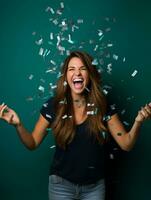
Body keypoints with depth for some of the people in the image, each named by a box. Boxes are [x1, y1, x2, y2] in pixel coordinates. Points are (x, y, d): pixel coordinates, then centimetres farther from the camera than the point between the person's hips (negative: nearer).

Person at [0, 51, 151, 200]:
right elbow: (32, 144, -2)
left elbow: (126, 144, -6)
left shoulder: (103, 106, -8)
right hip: (61, 185, -1)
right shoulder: (53, 106, -10)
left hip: (95, 187, 1)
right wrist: (18, 125, -20)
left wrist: (138, 121, -24)